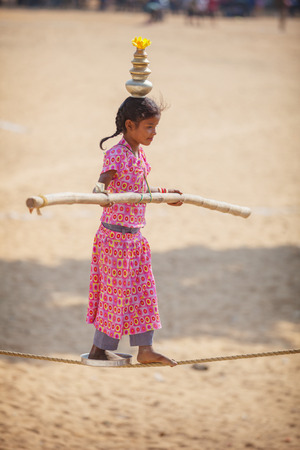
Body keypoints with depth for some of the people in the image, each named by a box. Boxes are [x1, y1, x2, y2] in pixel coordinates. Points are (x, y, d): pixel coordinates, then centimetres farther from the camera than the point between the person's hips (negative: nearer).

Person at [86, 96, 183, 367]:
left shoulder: (140, 155, 8)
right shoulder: (117, 155, -19)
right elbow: (102, 184, -32)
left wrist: (166, 194, 34)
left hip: (135, 236, 9)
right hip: (116, 235, -9)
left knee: (143, 292, 12)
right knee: (116, 293, -1)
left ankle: (145, 349, 20)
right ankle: (98, 350, 12)